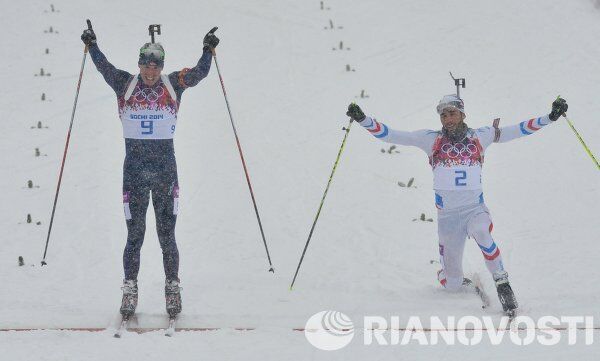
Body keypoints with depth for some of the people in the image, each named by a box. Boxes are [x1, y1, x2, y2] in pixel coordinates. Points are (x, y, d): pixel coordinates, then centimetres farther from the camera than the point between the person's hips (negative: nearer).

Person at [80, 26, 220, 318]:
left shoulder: (173, 84, 4)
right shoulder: (125, 84, 3)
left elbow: (199, 73, -2)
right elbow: (105, 68, -7)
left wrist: (208, 50, -15)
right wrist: (92, 46, -19)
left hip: (166, 168, 0)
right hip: (134, 170, 0)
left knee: (167, 234, 3)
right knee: (134, 234, 1)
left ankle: (172, 288, 11)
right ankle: (130, 289, 9)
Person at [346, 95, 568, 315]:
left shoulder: (479, 137, 5)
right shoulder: (431, 139, 3)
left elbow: (519, 130, 3)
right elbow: (392, 136, 0)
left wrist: (550, 117, -6)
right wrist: (363, 119, -10)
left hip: (475, 208, -1)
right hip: (447, 213, 1)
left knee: (481, 232, -38)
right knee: (452, 284, 4)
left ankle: (502, 285, -26)